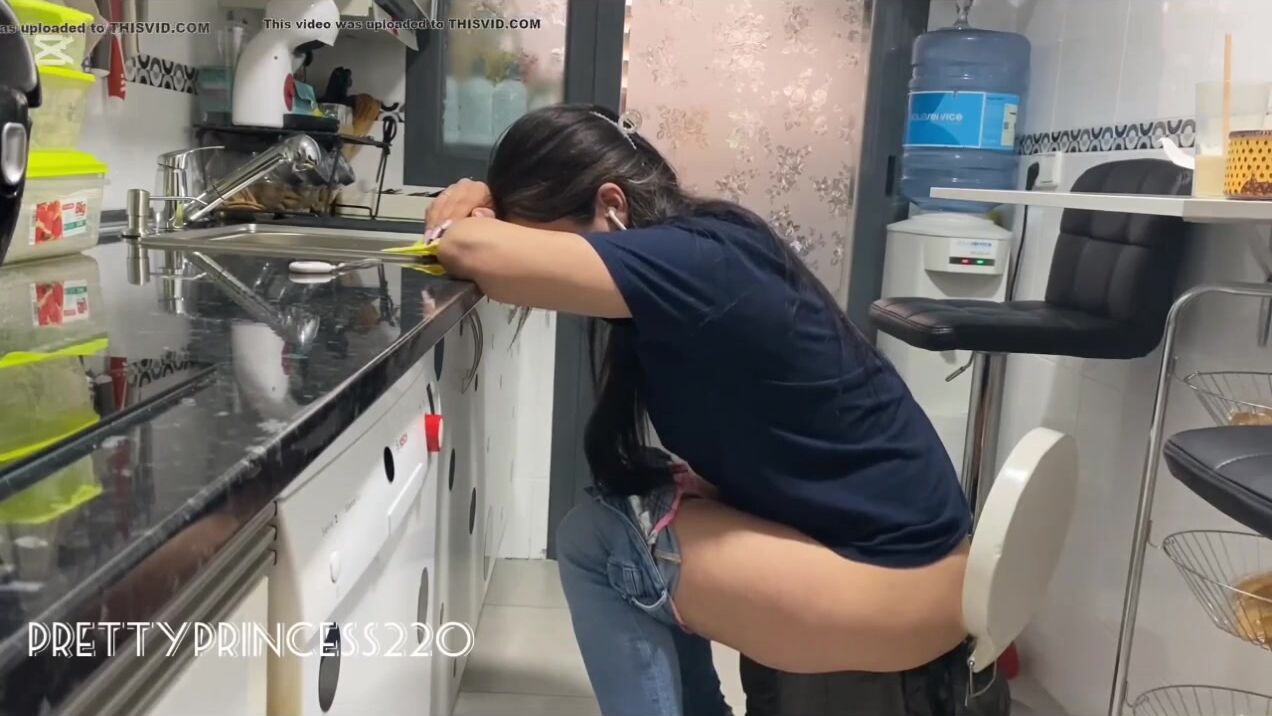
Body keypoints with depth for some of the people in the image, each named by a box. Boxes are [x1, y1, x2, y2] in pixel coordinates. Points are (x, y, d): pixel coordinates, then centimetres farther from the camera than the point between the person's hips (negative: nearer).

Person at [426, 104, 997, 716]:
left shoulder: (692, 262, -22)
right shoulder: (701, 246, 4)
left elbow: (480, 254, -28)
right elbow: (537, 228, 19)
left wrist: (460, 230, -6)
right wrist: (484, 202, 0)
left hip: (894, 596, -9)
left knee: (594, 541, -4)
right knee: (638, 508, 13)